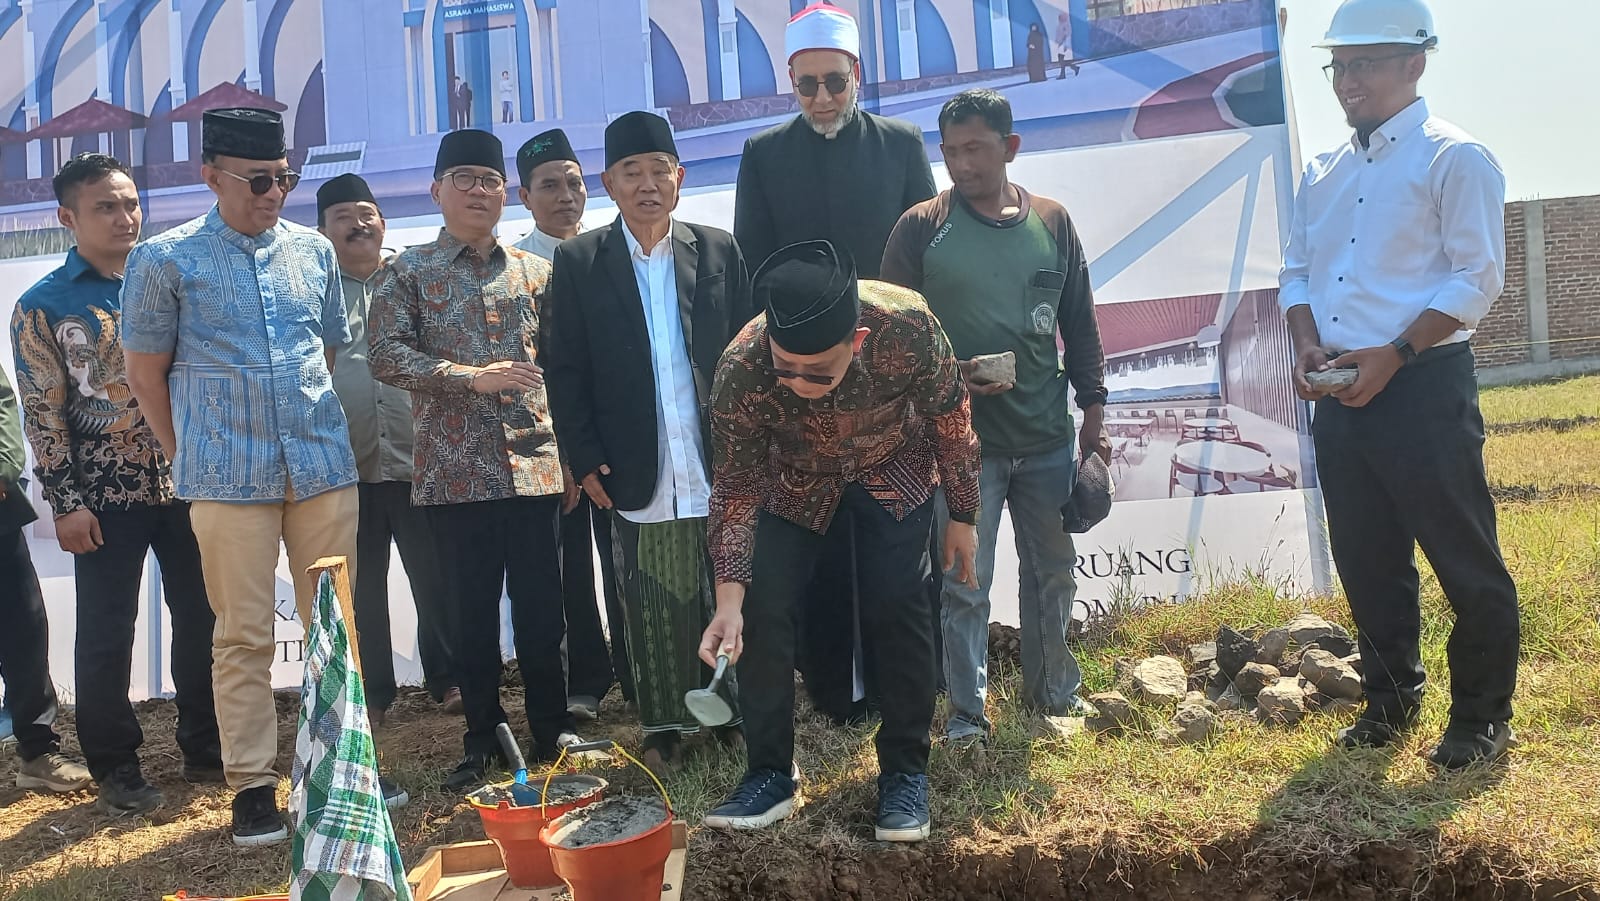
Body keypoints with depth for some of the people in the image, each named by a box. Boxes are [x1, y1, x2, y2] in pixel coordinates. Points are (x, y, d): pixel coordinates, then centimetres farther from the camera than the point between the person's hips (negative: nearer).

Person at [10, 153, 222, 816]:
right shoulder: (42, 306, -1)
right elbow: (42, 412, -4)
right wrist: (65, 503, -9)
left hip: (185, 482, 3)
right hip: (107, 494, -3)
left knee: (200, 617, 8)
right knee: (106, 632, 4)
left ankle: (204, 747, 23)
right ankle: (116, 768, 18)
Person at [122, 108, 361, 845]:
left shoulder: (314, 252, 8)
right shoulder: (165, 261, -2)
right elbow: (146, 374, 3)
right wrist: (192, 459, 6)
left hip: (324, 469, 3)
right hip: (229, 480, -3)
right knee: (244, 638, 3)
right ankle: (252, 787, 13)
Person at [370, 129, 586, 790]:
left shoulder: (536, 273, 12)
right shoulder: (409, 273, 5)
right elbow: (386, 354, -6)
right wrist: (471, 376, -16)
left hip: (534, 466, 2)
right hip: (455, 473, -1)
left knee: (542, 605, 5)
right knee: (472, 610, 6)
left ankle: (552, 728, 19)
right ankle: (482, 738, 19)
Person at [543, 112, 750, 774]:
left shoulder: (718, 251, 7)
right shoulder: (578, 261, 3)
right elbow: (565, 370, 2)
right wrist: (585, 460, -4)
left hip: (720, 465, 1)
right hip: (637, 474, -1)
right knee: (654, 608, 5)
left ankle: (734, 714, 22)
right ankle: (664, 729, 18)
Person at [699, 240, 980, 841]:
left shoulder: (906, 326, -37)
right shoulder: (741, 368, -35)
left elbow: (951, 414, -17)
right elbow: (737, 485, -23)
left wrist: (962, 516, -7)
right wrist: (728, 600, -30)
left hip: (893, 466, 0)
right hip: (793, 477, 1)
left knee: (896, 607, -8)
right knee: (763, 609, -8)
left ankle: (906, 773, 10)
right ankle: (770, 775, 8)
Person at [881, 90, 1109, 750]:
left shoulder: (1052, 223, 5)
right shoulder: (920, 229, -4)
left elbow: (1080, 324, 11)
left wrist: (1093, 408, 9)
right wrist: (948, 373, -16)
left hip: (1047, 435, 3)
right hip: (962, 437, -3)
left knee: (1053, 570, 15)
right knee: (963, 584, 1)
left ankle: (1051, 688, 34)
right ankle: (966, 714, 16)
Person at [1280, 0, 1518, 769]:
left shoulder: (1453, 158, -6)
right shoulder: (1324, 173, 14)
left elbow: (1477, 279, -12)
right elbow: (1296, 271, 16)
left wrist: (1392, 356, -19)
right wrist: (1307, 345, -2)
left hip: (1424, 389, -6)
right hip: (1339, 396, 7)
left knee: (1465, 560, 2)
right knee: (1365, 560, 14)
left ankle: (1482, 718, 17)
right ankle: (1390, 699, 29)